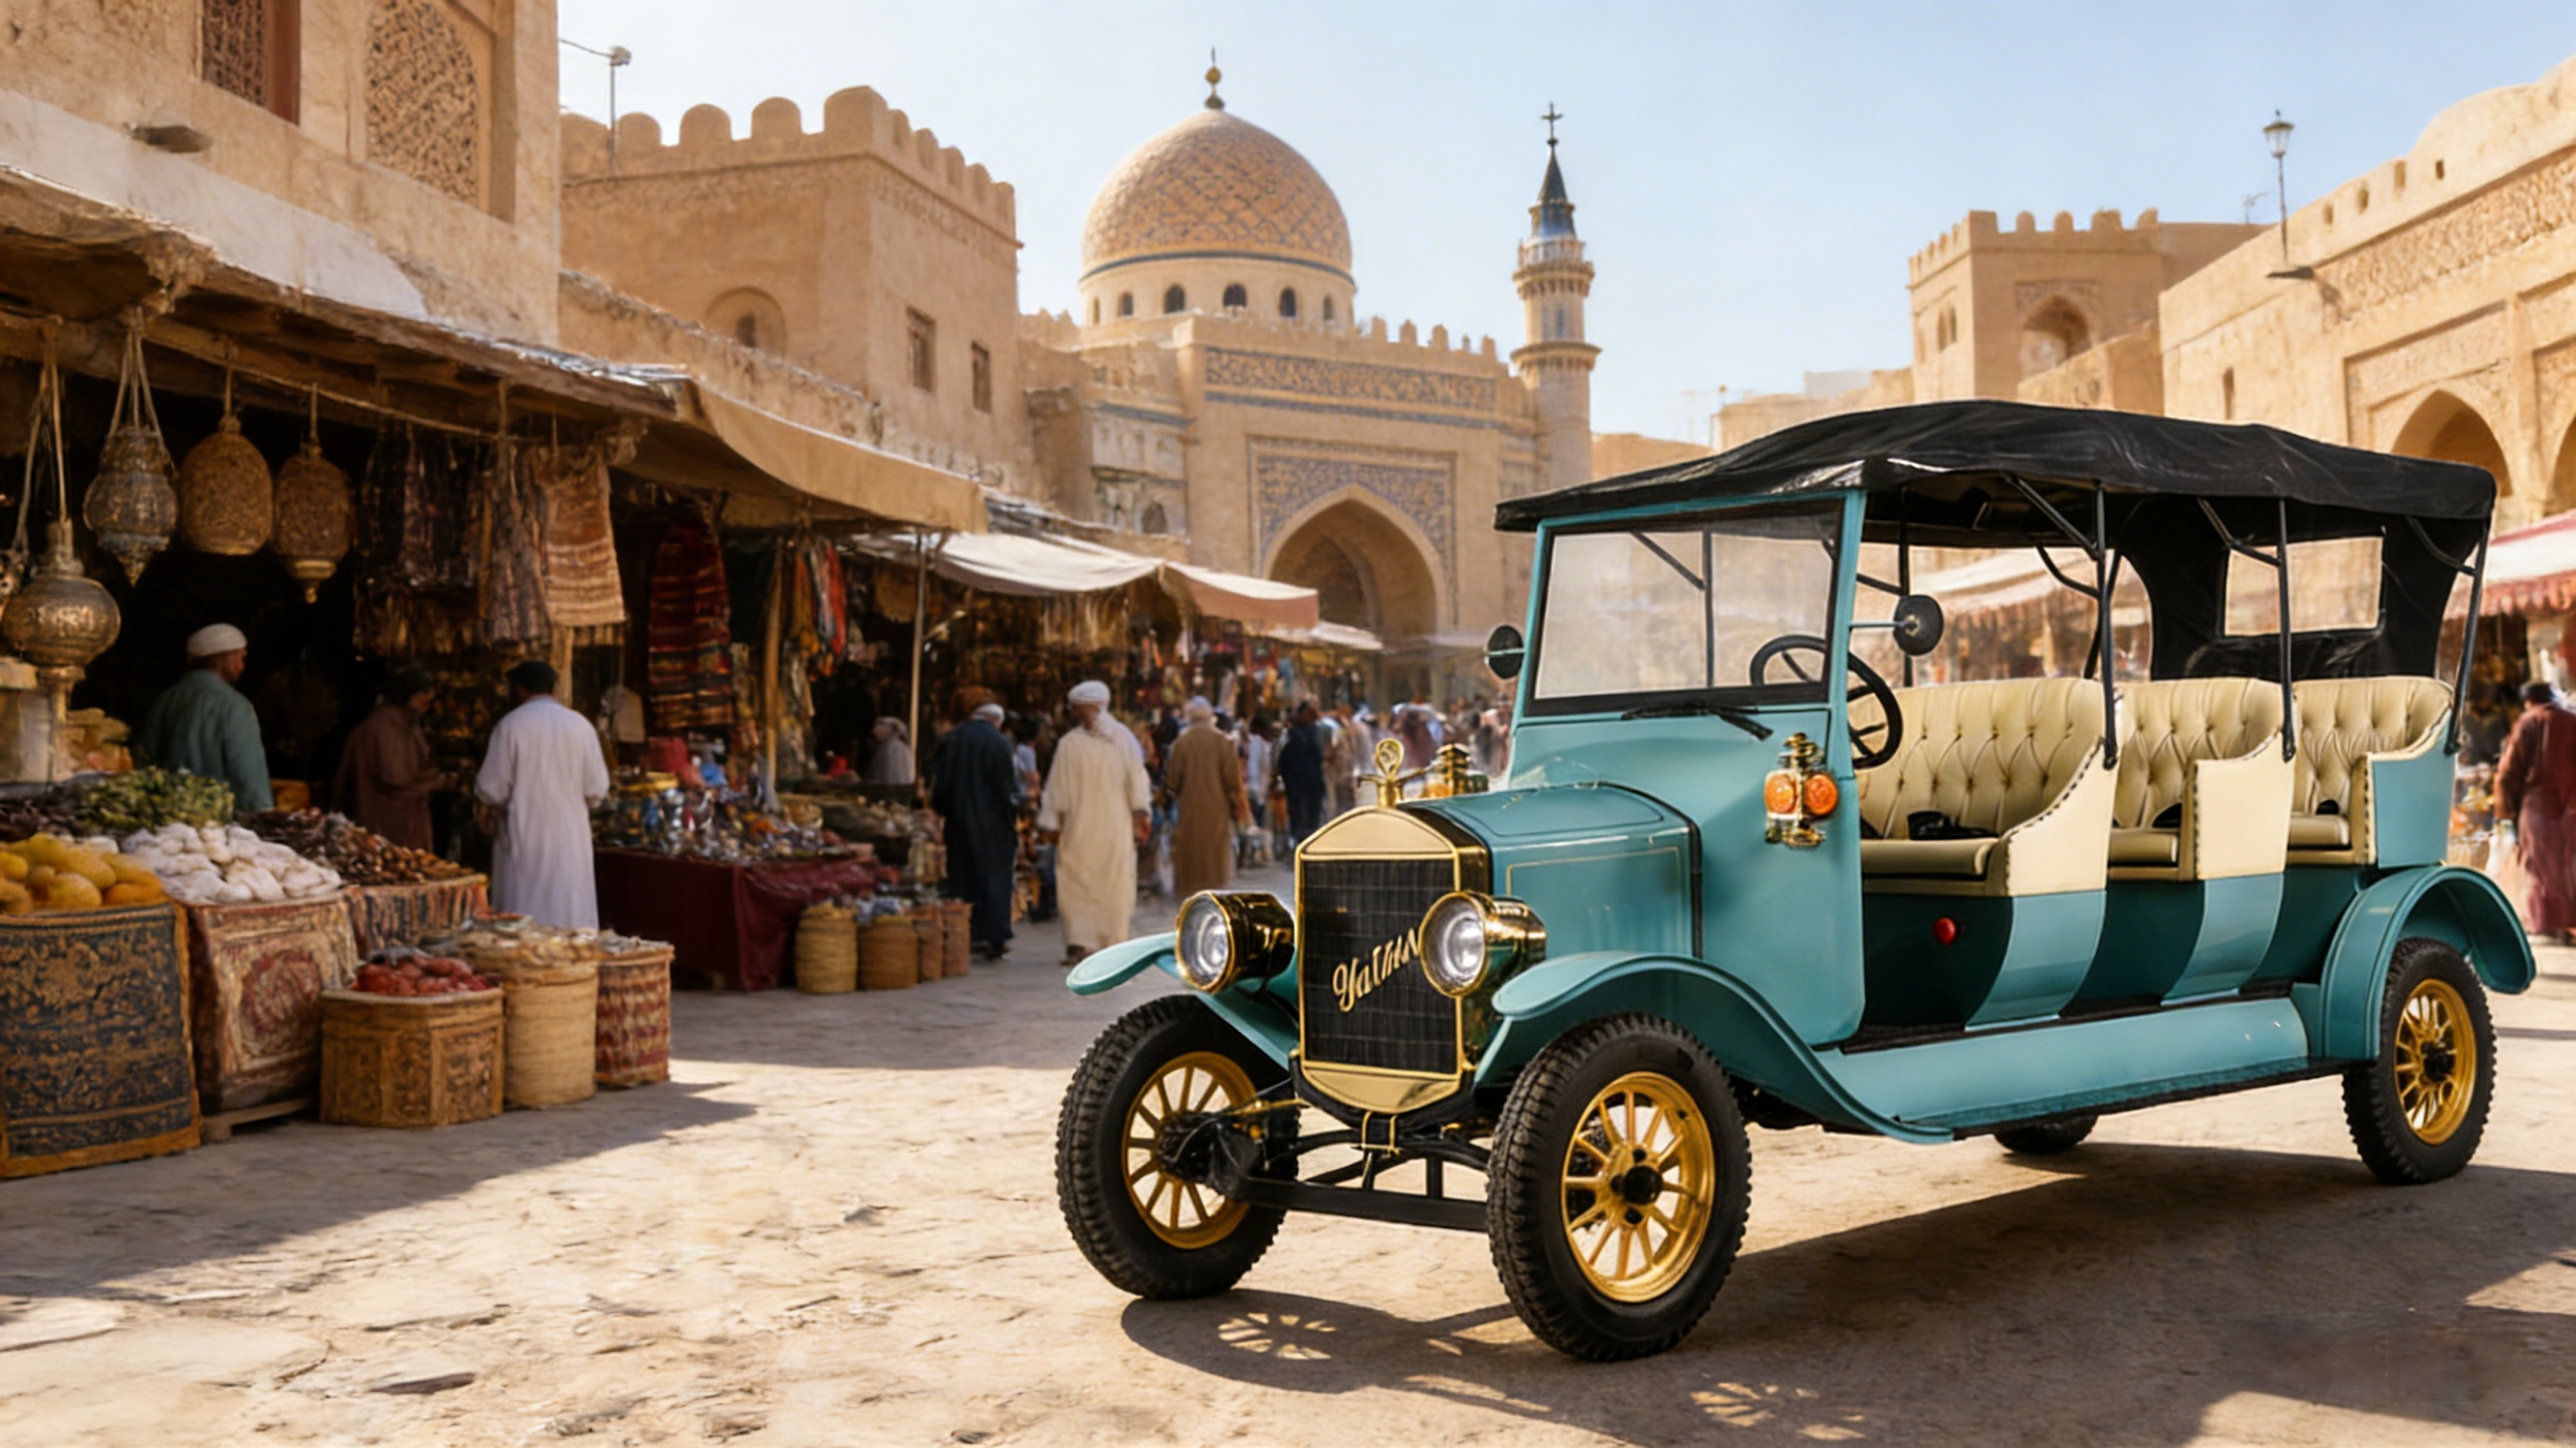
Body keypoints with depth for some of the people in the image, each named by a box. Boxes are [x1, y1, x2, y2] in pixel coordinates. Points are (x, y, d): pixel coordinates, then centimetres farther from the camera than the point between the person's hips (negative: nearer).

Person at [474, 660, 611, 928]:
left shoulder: (511, 725, -6)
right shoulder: (581, 725, 0)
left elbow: (491, 791, -7)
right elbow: (597, 790, 2)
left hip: (525, 844, -2)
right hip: (570, 841, 2)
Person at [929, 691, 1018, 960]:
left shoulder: (949, 741, 3)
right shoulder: (998, 743, -9)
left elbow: (939, 784, 6)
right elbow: (1009, 786, -10)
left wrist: (944, 814, 17)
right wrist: (1013, 819, -2)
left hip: (960, 824, 4)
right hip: (993, 824, -3)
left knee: (962, 877, 11)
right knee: (994, 877, 3)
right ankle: (993, 937, 0)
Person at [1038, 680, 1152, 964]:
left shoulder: (1069, 743, -9)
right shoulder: (1124, 737, -3)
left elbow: (1058, 789, -4)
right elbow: (1137, 782, 0)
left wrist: (1052, 824, 5)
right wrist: (1140, 820, 6)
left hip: (1080, 827, -2)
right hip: (1117, 827, 2)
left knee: (1077, 884, 4)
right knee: (1115, 884, 7)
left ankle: (1080, 942, -4)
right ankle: (1115, 943, 9)